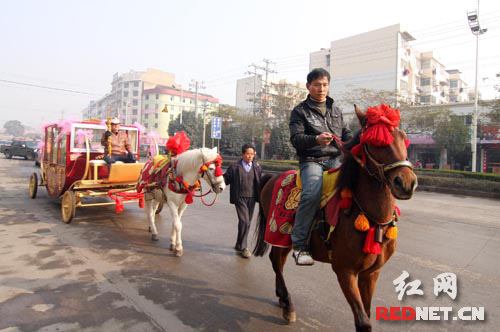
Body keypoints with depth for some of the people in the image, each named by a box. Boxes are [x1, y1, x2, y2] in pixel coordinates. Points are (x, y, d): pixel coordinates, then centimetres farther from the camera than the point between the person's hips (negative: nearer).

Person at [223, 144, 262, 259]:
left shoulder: (257, 166, 8)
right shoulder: (234, 166, -2)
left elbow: (261, 180, 11)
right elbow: (226, 179, 0)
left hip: (251, 198, 4)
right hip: (240, 198, -4)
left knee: (248, 223, 12)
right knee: (244, 221, -12)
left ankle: (240, 245, 31)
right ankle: (242, 247, 5)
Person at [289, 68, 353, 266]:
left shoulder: (336, 111, 23)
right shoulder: (300, 111, 7)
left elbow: (346, 134, 24)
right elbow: (296, 139, -5)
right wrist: (316, 139, -24)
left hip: (335, 159, 5)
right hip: (311, 161, -5)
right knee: (312, 193, -31)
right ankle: (299, 244, -22)